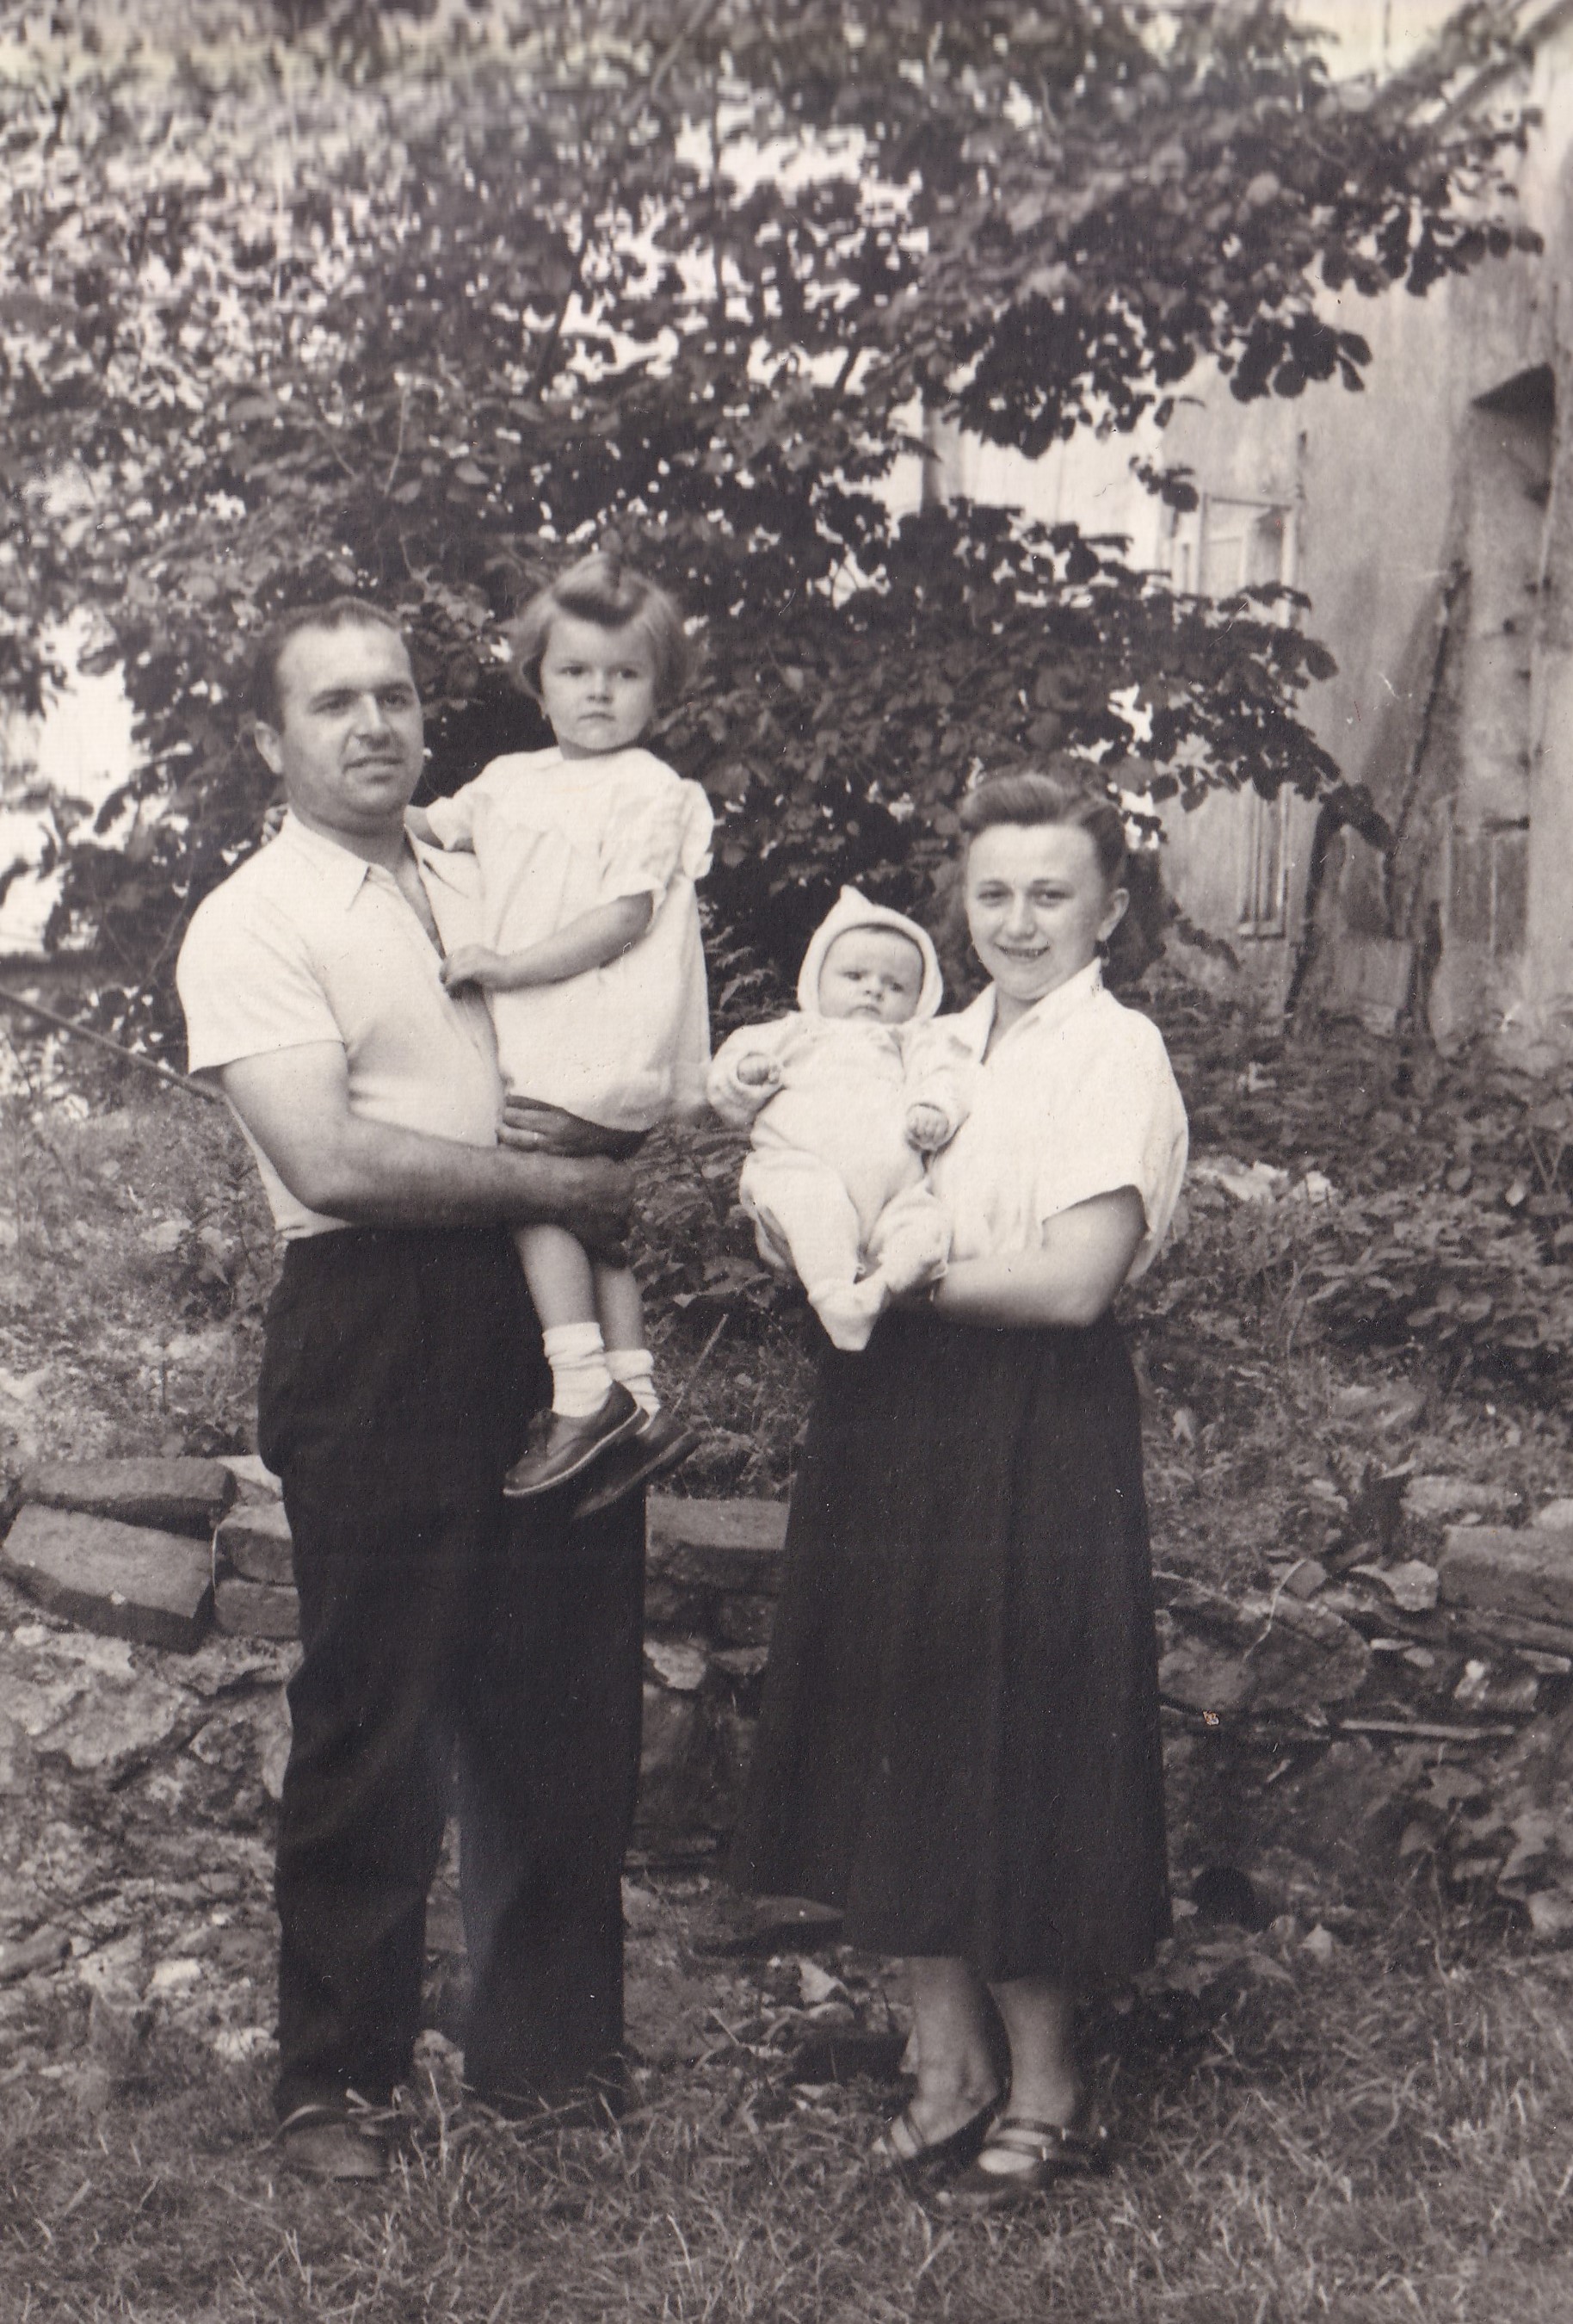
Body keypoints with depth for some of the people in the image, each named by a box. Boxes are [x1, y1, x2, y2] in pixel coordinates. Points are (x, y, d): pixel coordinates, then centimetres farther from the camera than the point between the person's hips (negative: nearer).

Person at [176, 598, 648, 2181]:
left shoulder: (481, 887, 17)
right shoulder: (251, 924, -5)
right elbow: (331, 1162, -17)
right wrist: (556, 1186, -13)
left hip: (544, 1323, 6)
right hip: (374, 1339, -6)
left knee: (567, 1704, 10)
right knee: (375, 1722, 1)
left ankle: (545, 2044, 25)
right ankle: (336, 2078, 16)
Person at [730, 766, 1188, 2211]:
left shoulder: (1118, 1056, -9)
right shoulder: (938, 1048, 14)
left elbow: (1073, 1280, -19)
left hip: (1035, 1436, -7)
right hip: (895, 1421, 7)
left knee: (1014, 1750, 0)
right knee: (902, 1748, 10)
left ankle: (1044, 2090, 15)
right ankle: (949, 2063, 23)